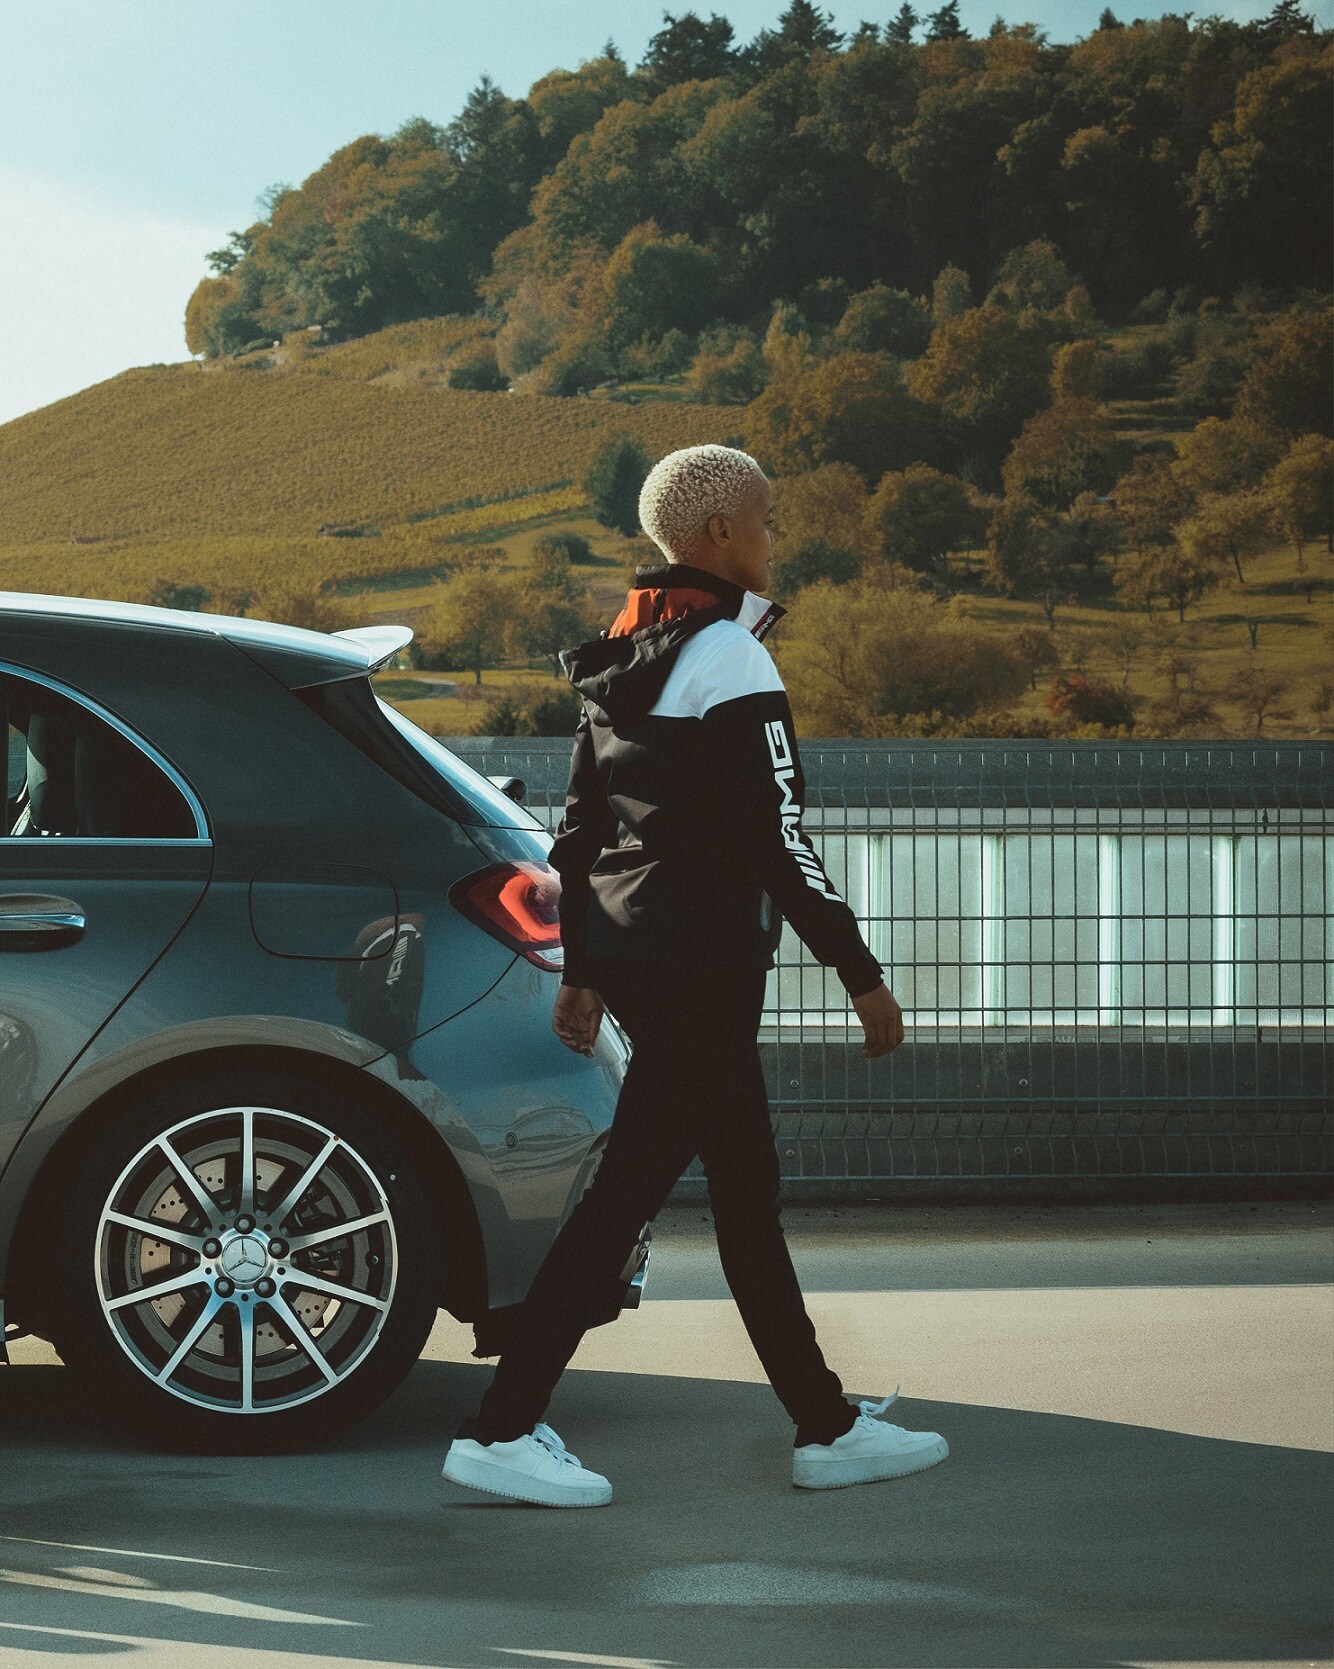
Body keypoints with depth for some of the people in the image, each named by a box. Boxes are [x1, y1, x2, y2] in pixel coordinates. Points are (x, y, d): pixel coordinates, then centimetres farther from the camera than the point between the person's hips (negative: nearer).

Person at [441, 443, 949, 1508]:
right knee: (628, 1190, -7)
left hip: (628, 944, 9)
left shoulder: (622, 663, 13)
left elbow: (579, 829, 15)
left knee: (748, 1186, 13)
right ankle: (500, 1433, -6)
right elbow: (781, 839, -16)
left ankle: (828, 1426, 19)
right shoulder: (730, 660, -14)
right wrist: (862, 975, -12)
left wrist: (582, 971, 20)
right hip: (705, 952, -9)